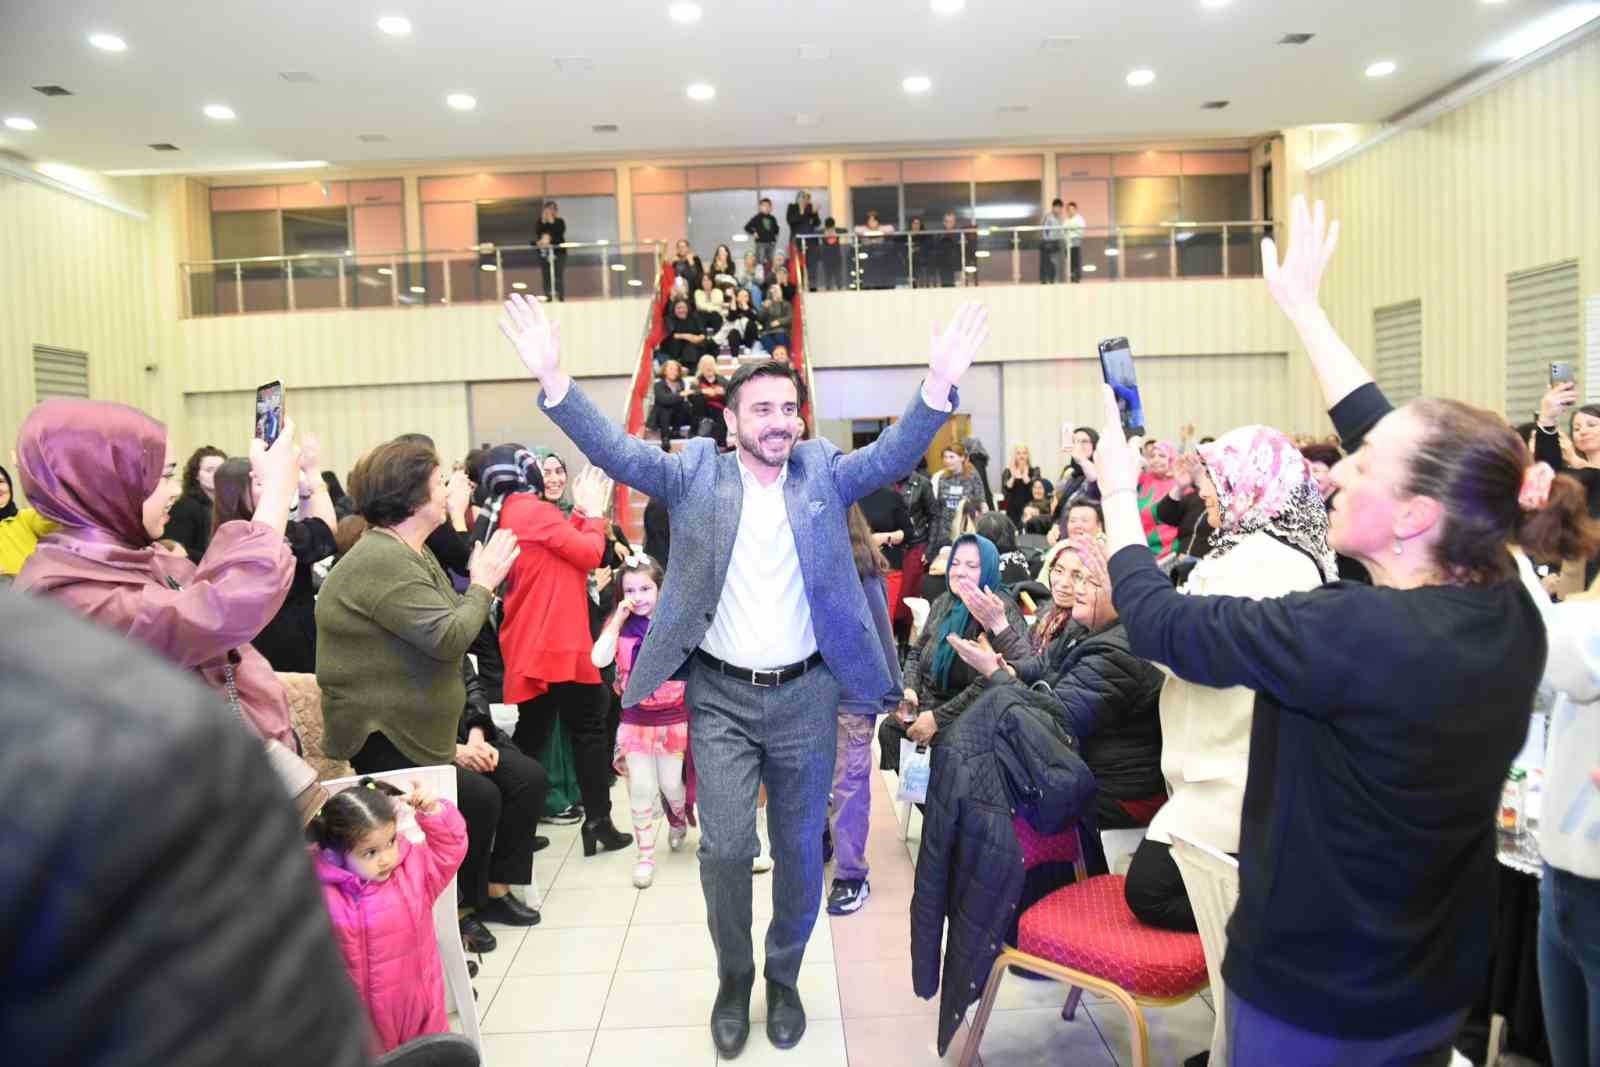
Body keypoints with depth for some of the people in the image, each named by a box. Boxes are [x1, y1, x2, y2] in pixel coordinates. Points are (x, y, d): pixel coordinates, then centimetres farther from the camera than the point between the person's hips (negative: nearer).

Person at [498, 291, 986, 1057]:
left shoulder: (825, 473, 1)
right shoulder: (696, 472, -2)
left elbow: (895, 454, -12)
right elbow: (616, 451, -12)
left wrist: (939, 384, -30)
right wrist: (553, 379, -28)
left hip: (805, 695, 1)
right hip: (720, 695, -1)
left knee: (800, 850, 12)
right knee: (725, 849, -1)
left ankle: (784, 978, 36)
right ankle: (733, 978, 27)